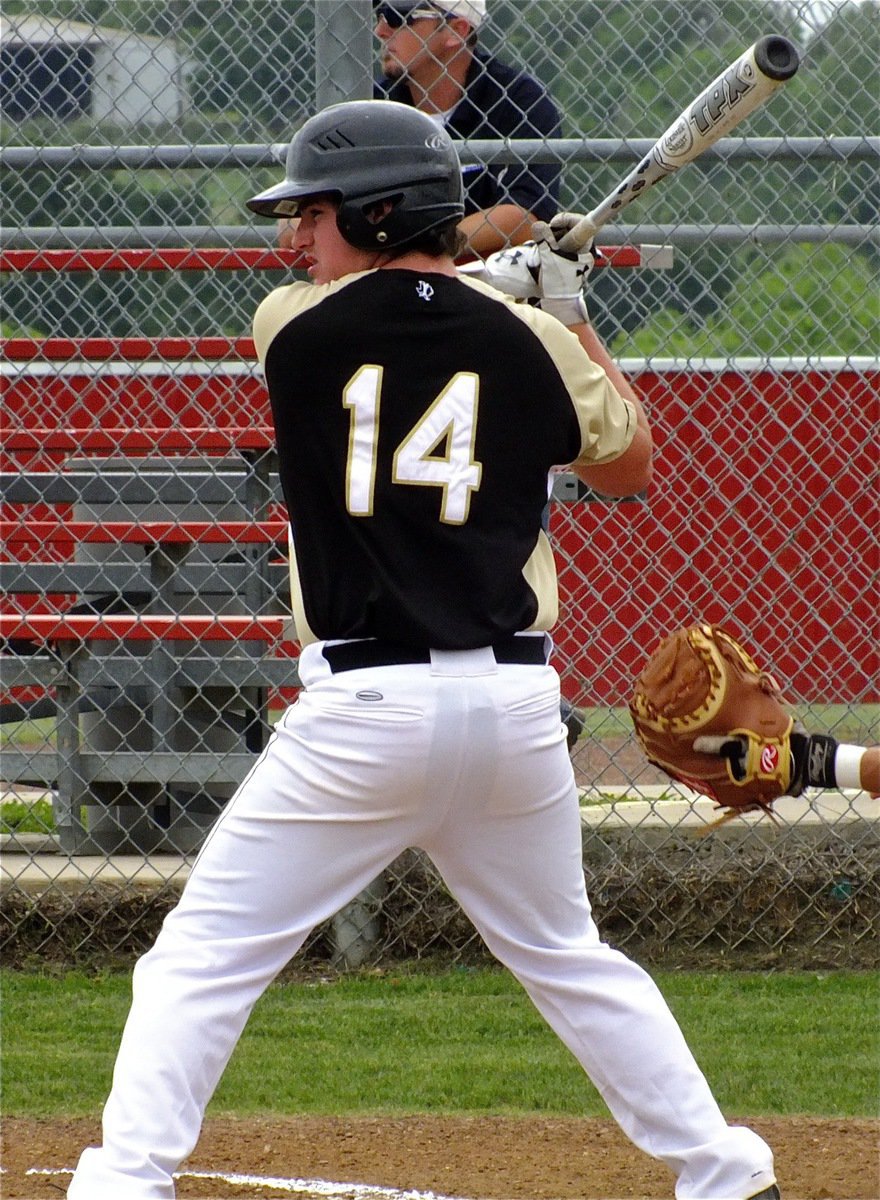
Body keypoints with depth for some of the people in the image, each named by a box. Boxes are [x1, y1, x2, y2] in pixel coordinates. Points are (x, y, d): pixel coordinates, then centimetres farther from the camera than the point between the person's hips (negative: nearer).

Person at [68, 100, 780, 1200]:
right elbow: (628, 464, 21)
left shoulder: (293, 326, -2)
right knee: (569, 961, 22)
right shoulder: (531, 340, 3)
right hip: (516, 700, 4)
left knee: (201, 960, 0)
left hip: (363, 705, -4)